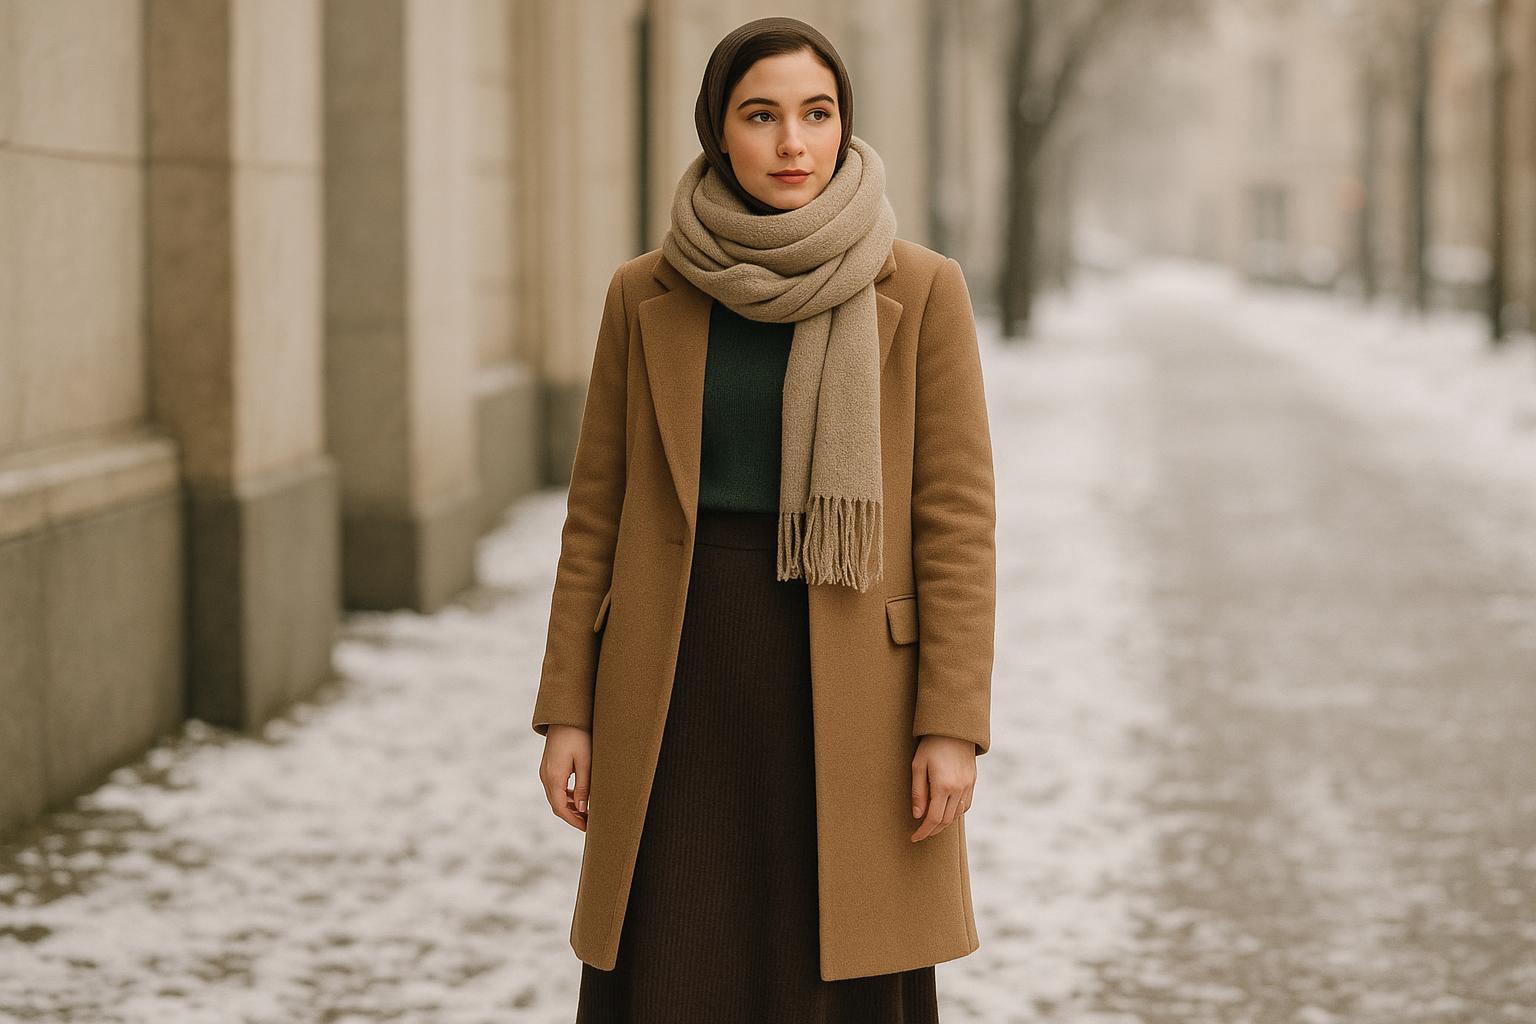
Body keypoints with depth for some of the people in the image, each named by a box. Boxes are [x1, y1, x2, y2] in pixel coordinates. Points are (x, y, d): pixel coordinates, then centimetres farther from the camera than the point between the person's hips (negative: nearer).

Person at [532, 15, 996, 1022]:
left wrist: (953, 723, -10)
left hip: (845, 687, -2)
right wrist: (567, 710, 2)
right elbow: (601, 506, 6)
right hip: (682, 680, 2)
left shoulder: (921, 290, -3)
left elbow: (956, 514, -4)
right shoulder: (647, 295, 3)